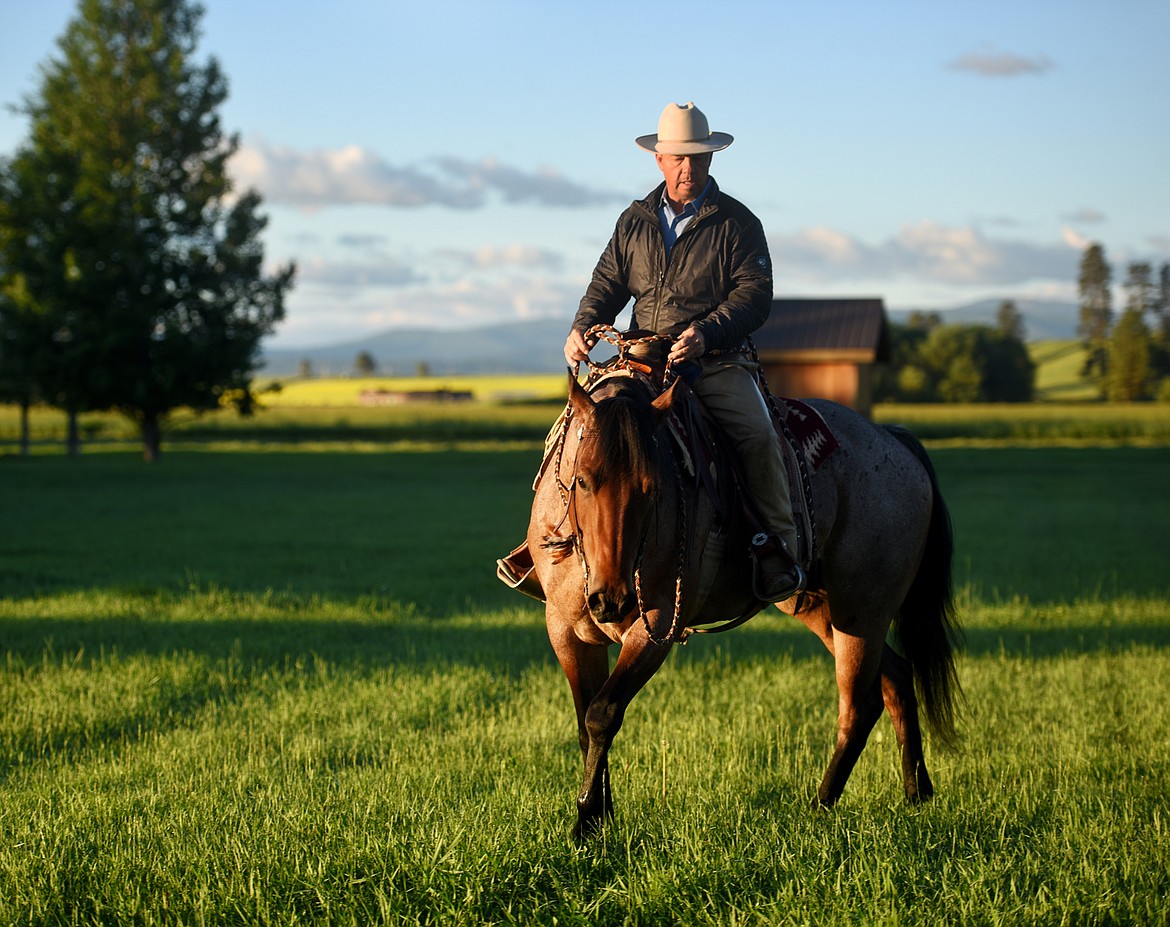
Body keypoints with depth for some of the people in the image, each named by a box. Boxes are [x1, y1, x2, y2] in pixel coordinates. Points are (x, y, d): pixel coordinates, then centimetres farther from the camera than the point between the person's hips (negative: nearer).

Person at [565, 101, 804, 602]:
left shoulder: (737, 223, 2)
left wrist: (706, 332, -24)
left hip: (718, 363, -3)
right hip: (645, 359, 3)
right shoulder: (635, 221, 14)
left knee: (757, 433, -26)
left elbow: (754, 294, -7)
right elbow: (609, 282, 17)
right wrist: (582, 327, -4)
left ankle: (778, 544, -16)